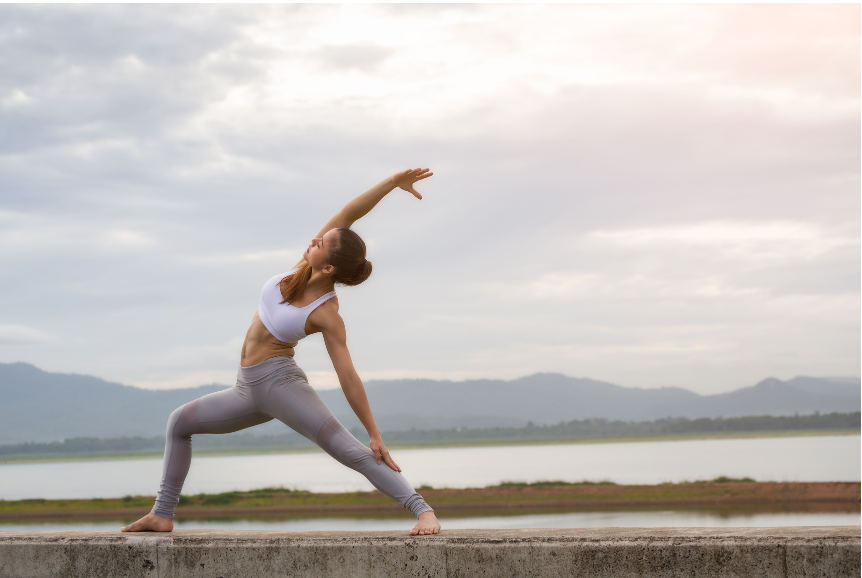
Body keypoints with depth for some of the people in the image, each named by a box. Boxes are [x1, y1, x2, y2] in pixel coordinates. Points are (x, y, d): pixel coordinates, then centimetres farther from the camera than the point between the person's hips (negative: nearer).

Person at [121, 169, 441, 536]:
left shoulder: (327, 315, -20)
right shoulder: (305, 267, -6)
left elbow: (348, 379, -18)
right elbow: (348, 214, -12)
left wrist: (375, 434, -18)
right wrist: (392, 182, -10)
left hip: (279, 381, -9)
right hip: (248, 389, 9)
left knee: (349, 449, -22)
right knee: (179, 423, 19)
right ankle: (162, 515, 23)